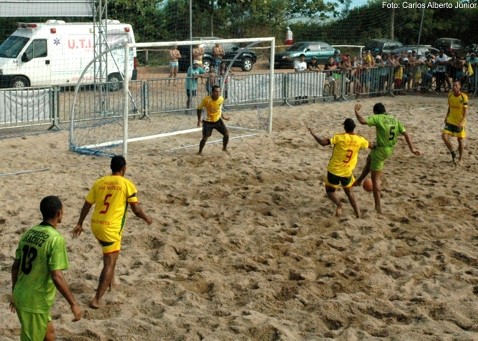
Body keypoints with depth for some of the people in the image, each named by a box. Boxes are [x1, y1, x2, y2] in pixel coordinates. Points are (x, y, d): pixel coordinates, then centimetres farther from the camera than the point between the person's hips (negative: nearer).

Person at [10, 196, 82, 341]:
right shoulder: (56, 239, -20)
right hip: (36, 302, -8)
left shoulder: (28, 234, 4)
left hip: (20, 296, 8)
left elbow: (15, 267, 10)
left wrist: (15, 293, 22)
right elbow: (56, 277, -25)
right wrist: (73, 304, -18)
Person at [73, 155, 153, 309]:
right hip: (111, 228, -6)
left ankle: (110, 279, 42)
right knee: (109, 263, -1)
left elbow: (86, 205, 11)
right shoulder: (127, 184, -6)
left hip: (95, 225, 6)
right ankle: (96, 299, -7)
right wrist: (147, 218, 14)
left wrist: (79, 224, 21)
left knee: (110, 254, 32)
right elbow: (136, 210, -6)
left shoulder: (99, 182, 7)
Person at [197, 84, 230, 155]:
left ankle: (224, 148, 24)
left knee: (226, 134, -2)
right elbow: (199, 108, -10)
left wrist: (222, 115, 5)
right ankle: (200, 151, 17)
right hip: (208, 122, -4)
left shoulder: (221, 99, -13)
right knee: (205, 138, -7)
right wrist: (199, 119, -13)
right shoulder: (206, 100, -25)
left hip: (218, 120, 4)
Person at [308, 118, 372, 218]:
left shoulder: (339, 137, -16)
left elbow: (323, 143, -20)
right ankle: (358, 213, 14)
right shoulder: (359, 140, -4)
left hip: (334, 170, -3)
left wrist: (313, 134, -6)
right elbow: (371, 146, 14)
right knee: (349, 192, 25)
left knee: (330, 190, 18)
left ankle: (339, 204, -10)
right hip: (347, 172, 3)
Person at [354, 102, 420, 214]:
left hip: (380, 150, -7)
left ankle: (378, 207, 6)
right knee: (369, 159, 36)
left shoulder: (378, 118, -12)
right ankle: (359, 181, 47)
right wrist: (412, 148, 4)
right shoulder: (395, 120, 7)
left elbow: (362, 120, -25)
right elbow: (406, 134, 3)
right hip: (390, 150, 7)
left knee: (375, 178, 4)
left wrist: (356, 110, -9)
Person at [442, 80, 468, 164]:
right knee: (444, 136, -10)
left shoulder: (464, 97, -15)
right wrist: (446, 117, 9)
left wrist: (462, 121, -24)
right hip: (450, 121, 4)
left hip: (460, 122, -4)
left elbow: (465, 110, -15)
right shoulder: (450, 95, 0)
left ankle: (460, 159, 21)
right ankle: (453, 153, 12)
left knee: (460, 140, 5)